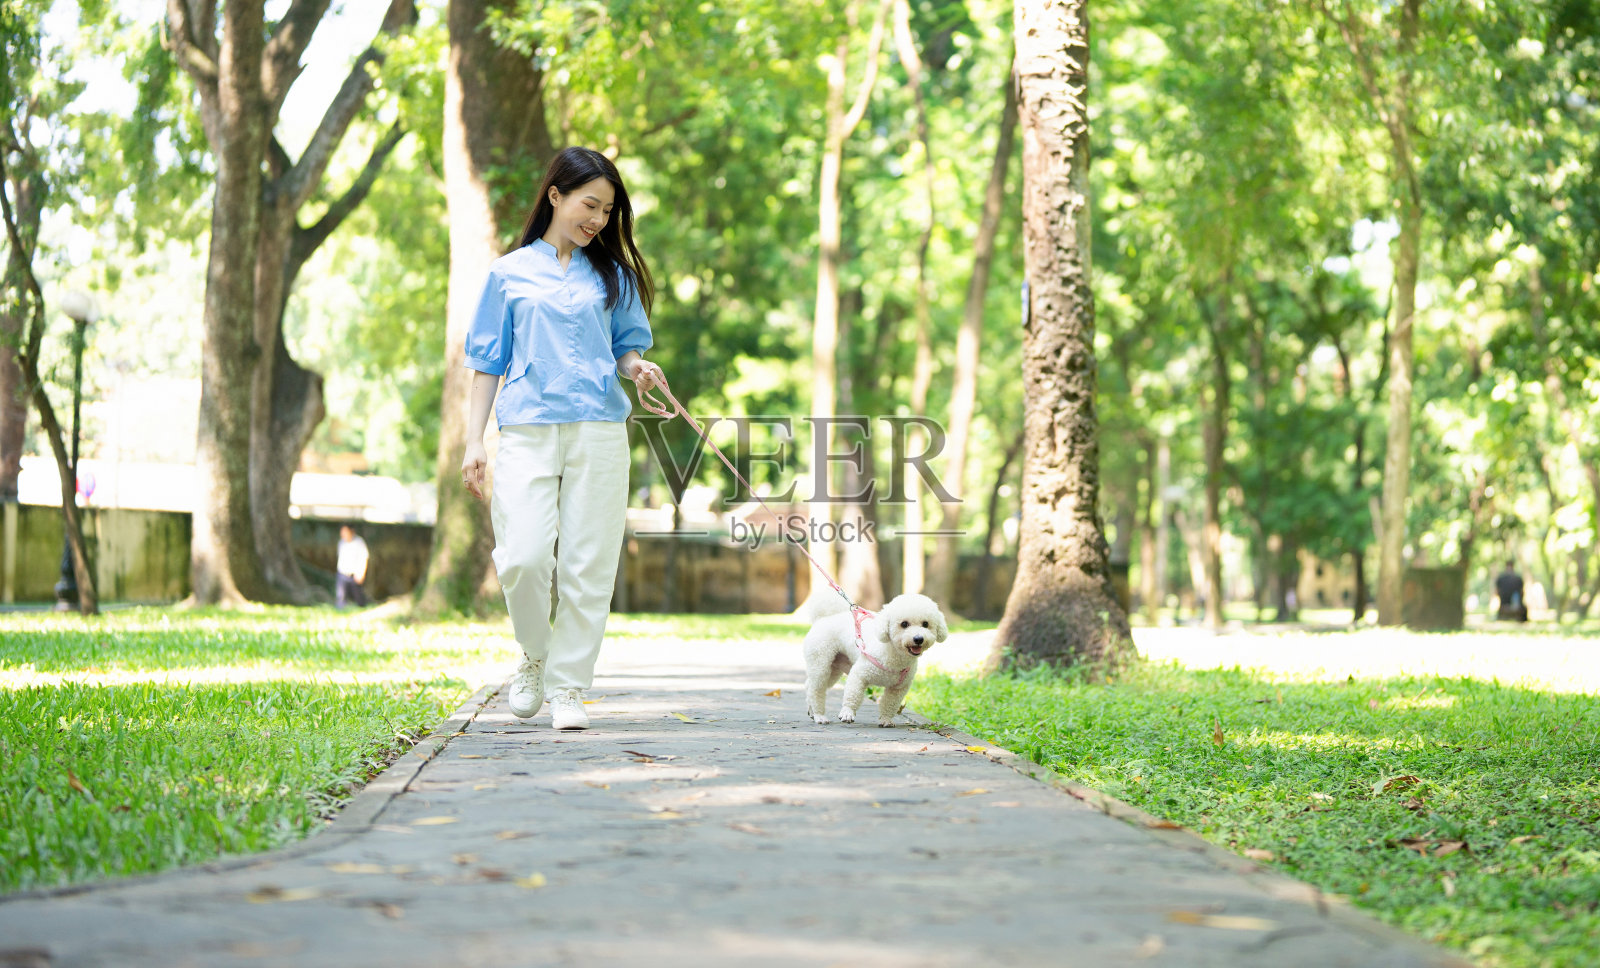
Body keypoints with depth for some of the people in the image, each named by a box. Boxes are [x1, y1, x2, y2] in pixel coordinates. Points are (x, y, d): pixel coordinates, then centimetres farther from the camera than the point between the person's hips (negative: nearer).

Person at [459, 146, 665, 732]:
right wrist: (474, 441, 5)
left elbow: (627, 347, 18)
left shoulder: (613, 275, 15)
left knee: (588, 565, -2)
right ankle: (536, 655, 14)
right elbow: (488, 361, 12)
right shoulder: (510, 273, 11)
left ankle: (568, 685, 9)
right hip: (527, 430, -1)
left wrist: (637, 368, -7)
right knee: (522, 559, -14)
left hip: (598, 431, 1)